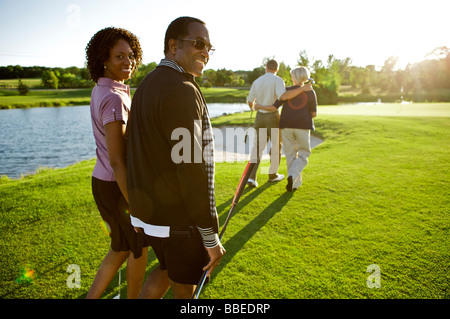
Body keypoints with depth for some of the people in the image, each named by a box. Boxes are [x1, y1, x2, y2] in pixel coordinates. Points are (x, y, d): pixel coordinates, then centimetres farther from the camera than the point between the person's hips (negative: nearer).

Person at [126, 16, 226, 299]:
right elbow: (192, 170, -25)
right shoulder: (182, 91, -21)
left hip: (148, 211, 8)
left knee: (168, 272, 28)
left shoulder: (148, 85, 10)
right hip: (179, 222, -8)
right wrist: (211, 237, -18)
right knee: (185, 289, 13)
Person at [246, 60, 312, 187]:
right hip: (273, 117, -4)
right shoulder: (278, 80, -12)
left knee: (258, 147, 6)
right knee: (276, 146, 14)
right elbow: (283, 97, -29)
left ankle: (251, 177, -7)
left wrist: (252, 106, 39)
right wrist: (302, 88, -22)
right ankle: (272, 174, 26)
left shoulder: (256, 82, 5)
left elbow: (250, 101, 14)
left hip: (260, 116, 4)